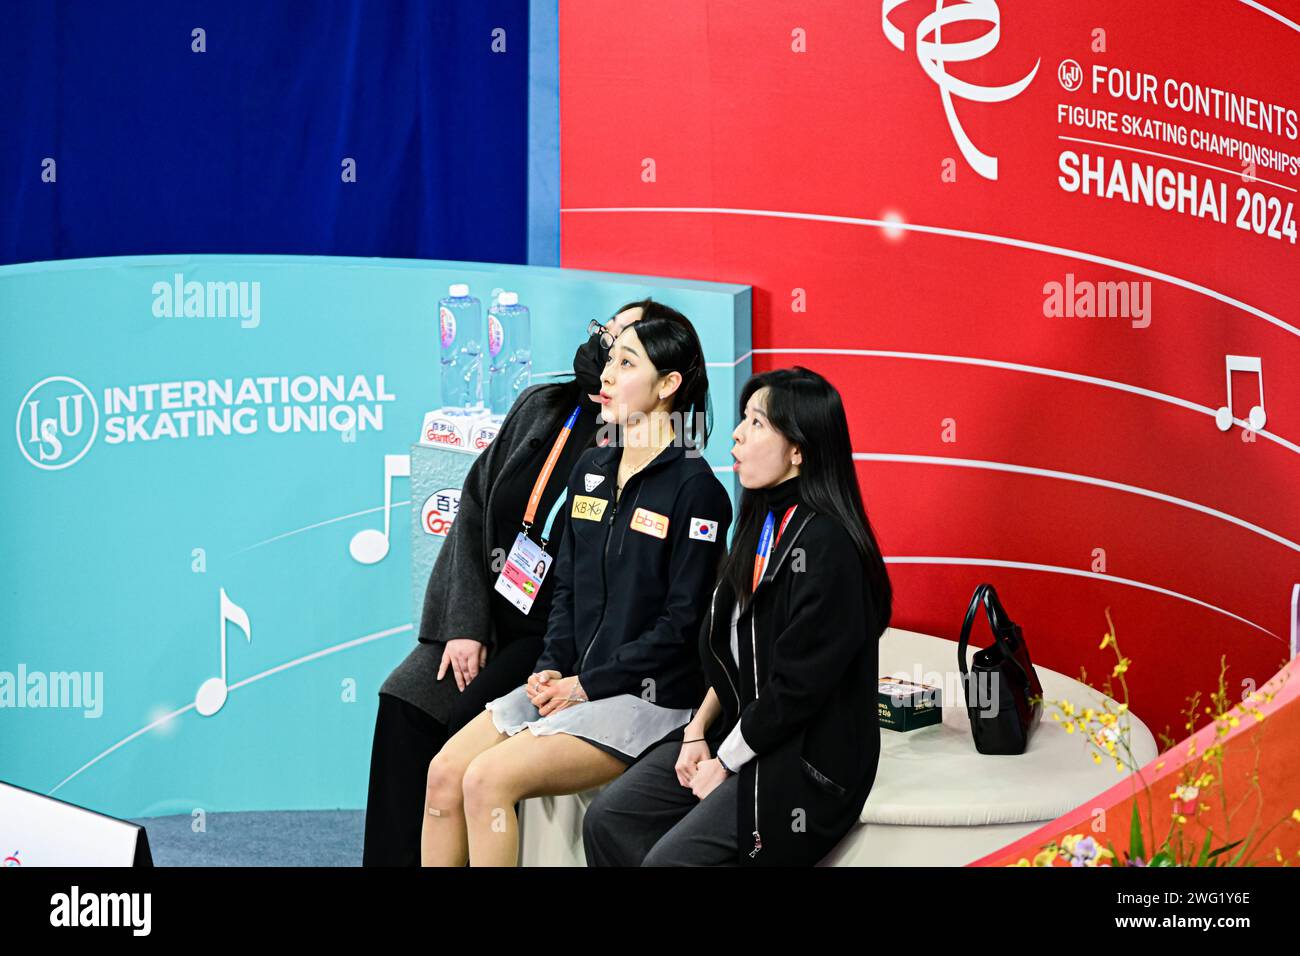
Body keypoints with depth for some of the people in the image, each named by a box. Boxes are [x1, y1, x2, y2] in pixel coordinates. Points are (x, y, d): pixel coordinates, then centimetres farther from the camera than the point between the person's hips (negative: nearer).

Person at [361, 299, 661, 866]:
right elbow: (475, 506, 4)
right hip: (486, 619, 6)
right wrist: (464, 624, -5)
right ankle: (391, 858, -7)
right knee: (402, 702, -14)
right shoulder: (539, 407, 7)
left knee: (455, 726, -21)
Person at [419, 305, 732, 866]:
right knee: (444, 772, -11)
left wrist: (588, 685, -13)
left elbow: (681, 624, -14)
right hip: (570, 683, 7)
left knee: (488, 779, -24)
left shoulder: (695, 489, -12)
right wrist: (552, 669, 0)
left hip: (648, 697, -7)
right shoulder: (591, 470, 11)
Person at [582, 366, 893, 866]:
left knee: (670, 857, -20)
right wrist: (699, 730, 3)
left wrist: (724, 762, -11)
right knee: (607, 820, -2)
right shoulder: (763, 522, 9)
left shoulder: (824, 544, -21)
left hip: (805, 761, -9)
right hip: (734, 732, 9)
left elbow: (797, 688, -21)